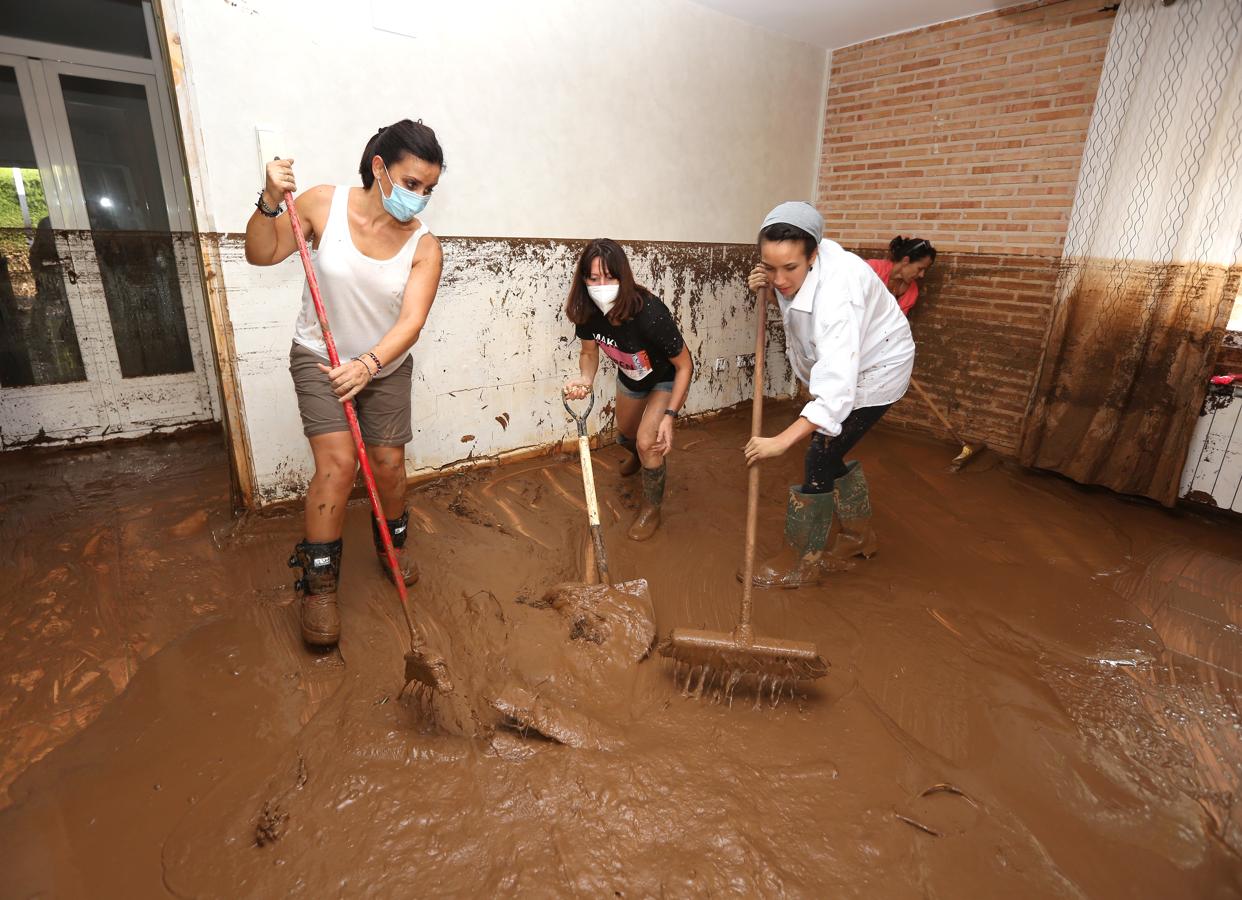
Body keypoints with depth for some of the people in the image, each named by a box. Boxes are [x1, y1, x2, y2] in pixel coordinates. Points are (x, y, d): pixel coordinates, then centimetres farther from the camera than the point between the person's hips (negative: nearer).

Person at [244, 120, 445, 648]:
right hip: (319, 359, -2)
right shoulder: (324, 203, -15)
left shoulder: (424, 247, -14)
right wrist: (271, 202, -24)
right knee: (338, 461, -15)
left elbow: (410, 322, -24)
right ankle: (318, 585, 0)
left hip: (385, 366, 2)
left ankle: (391, 544, 34)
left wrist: (367, 365, -40)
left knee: (389, 463, 3)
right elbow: (261, 254, -6)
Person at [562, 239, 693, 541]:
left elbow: (685, 365, -29)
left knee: (647, 442, -20)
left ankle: (651, 509, 7)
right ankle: (638, 455, 65)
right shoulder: (588, 311, -26)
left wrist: (670, 415, -34)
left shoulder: (649, 314, -41)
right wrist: (584, 379, -31)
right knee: (625, 436, 25)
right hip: (629, 378, 6)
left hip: (667, 380, -6)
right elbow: (589, 353, -9)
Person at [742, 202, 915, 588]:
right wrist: (768, 293, -16)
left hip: (874, 368, -8)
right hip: (834, 363, 8)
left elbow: (838, 385, -48)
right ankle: (859, 535, 38)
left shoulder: (835, 289, -40)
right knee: (832, 452, 15)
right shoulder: (796, 266, -16)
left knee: (820, 458, -8)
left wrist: (783, 440, -55)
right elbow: (790, 298, 8)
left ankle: (800, 563, 9)